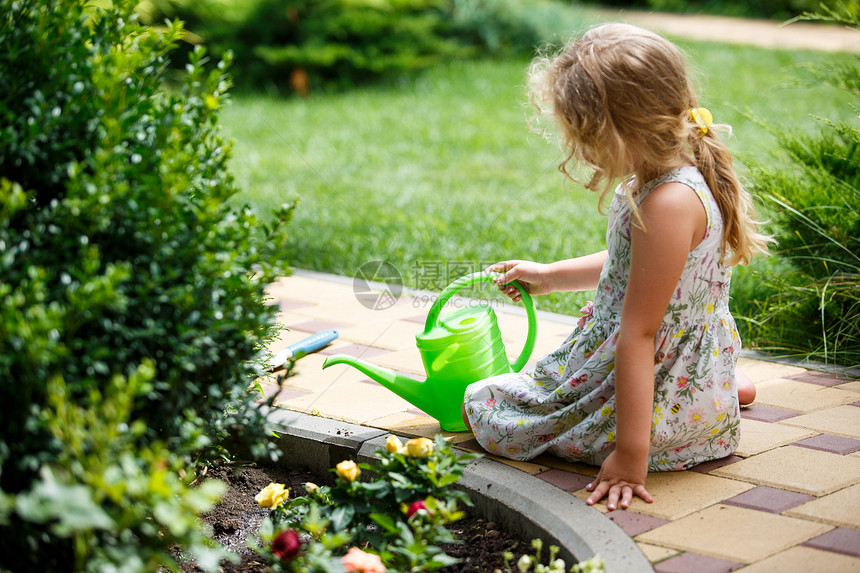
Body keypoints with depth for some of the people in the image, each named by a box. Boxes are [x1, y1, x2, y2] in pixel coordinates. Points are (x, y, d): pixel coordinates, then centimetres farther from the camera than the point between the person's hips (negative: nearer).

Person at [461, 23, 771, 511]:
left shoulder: (669, 202, -31)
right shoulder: (661, 179, 1)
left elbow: (638, 332, -32)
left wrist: (630, 455, -29)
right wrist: (549, 276, 26)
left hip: (670, 387, -10)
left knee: (490, 411, -2)